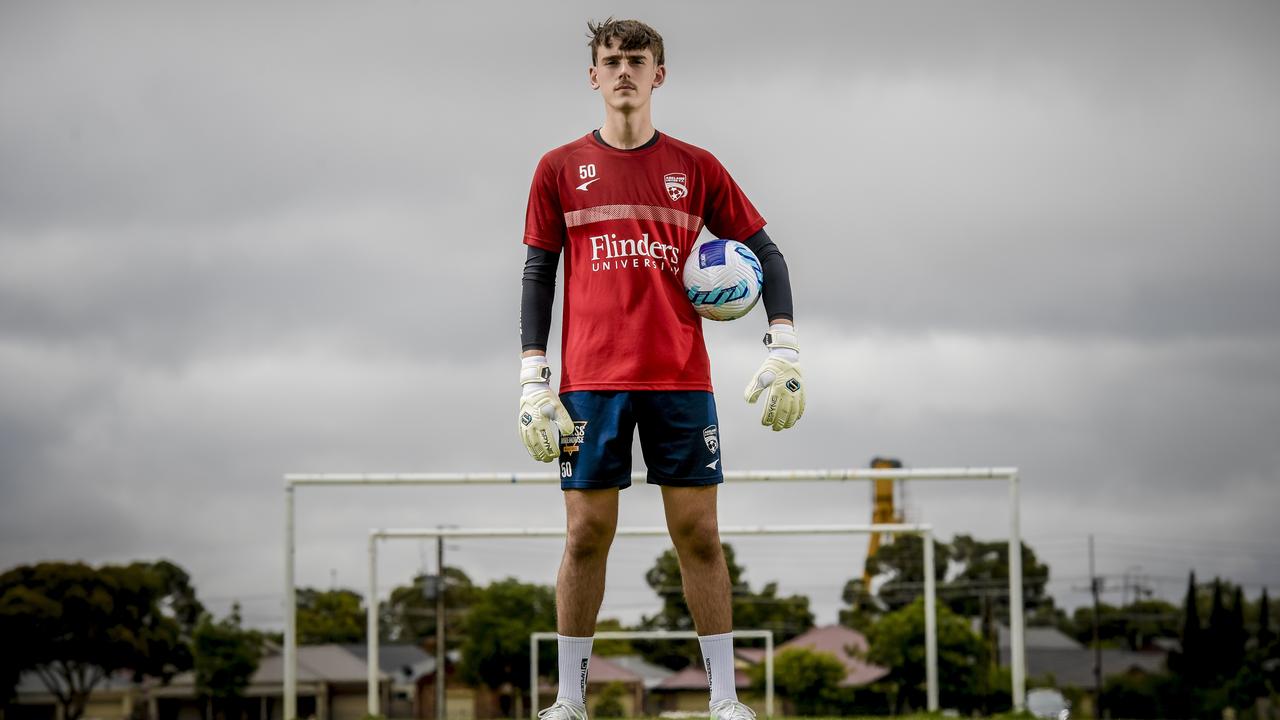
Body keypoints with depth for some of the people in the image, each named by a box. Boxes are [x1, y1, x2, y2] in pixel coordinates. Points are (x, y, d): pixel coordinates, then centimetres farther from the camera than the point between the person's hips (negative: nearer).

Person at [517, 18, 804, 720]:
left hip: (681, 379, 0)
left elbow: (765, 253, 12)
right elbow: (537, 274, 8)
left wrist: (783, 350, 1)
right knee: (586, 535, -1)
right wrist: (532, 381, 0)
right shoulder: (560, 169, 9)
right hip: (591, 381, 0)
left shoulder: (695, 167, 9)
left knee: (698, 535, -1)